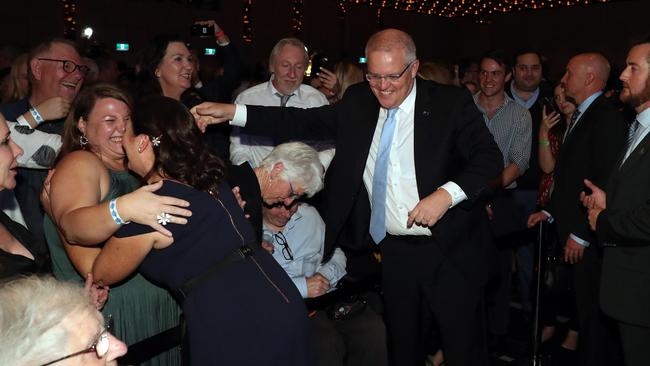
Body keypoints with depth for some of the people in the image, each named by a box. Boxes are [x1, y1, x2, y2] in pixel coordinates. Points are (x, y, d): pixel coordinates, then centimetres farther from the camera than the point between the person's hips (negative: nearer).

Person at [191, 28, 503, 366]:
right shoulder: (358, 101, 3)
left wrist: (447, 193, -28)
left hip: (450, 252, -3)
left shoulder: (450, 103, -9)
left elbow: (489, 157, -11)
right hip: (393, 252, 4)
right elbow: (304, 121, 1)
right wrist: (231, 112, -6)